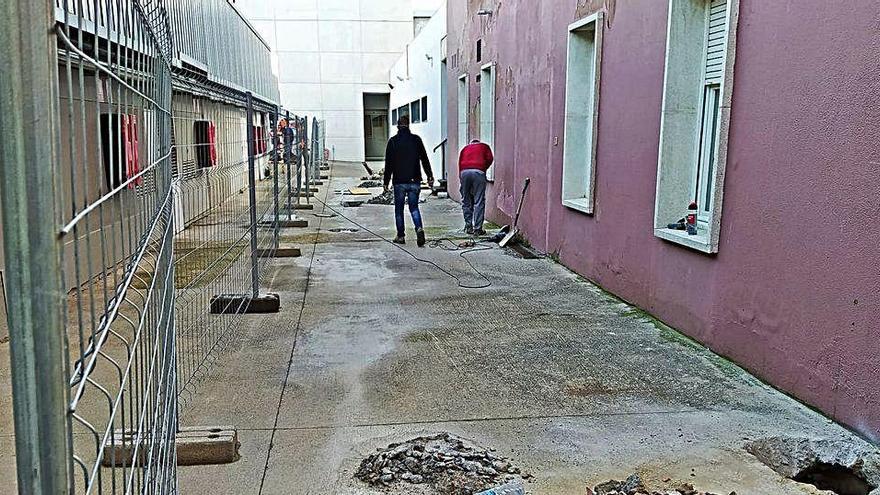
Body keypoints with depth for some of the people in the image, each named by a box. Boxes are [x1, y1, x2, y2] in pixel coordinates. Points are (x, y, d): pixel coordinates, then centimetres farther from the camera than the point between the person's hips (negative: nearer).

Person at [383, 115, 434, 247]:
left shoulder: (392, 141, -3)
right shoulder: (416, 139, 2)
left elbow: (388, 163, -2)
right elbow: (424, 159, 4)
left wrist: (386, 181, 3)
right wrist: (430, 176, 11)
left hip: (399, 182, -2)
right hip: (414, 181, 2)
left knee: (399, 209, 10)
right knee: (414, 207, 9)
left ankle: (401, 236, 13)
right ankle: (419, 228, -15)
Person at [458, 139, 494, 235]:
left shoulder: (465, 148, 31)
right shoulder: (484, 146, 26)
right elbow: (490, 159, 10)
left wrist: (460, 176, 23)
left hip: (464, 172, 3)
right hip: (478, 172, -2)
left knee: (466, 201, 13)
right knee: (479, 202, -1)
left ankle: (468, 226, 15)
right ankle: (477, 229, -3)